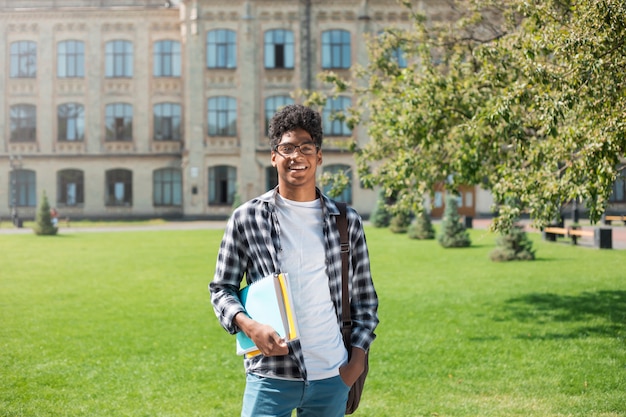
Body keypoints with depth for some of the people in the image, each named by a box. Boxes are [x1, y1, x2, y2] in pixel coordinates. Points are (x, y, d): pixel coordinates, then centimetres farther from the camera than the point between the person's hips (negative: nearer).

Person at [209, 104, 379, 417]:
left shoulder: (347, 221, 4)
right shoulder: (246, 219, -2)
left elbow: (365, 297, 10)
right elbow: (221, 289, 3)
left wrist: (357, 358, 1)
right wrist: (249, 326, -16)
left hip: (333, 379, 2)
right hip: (270, 376, -2)